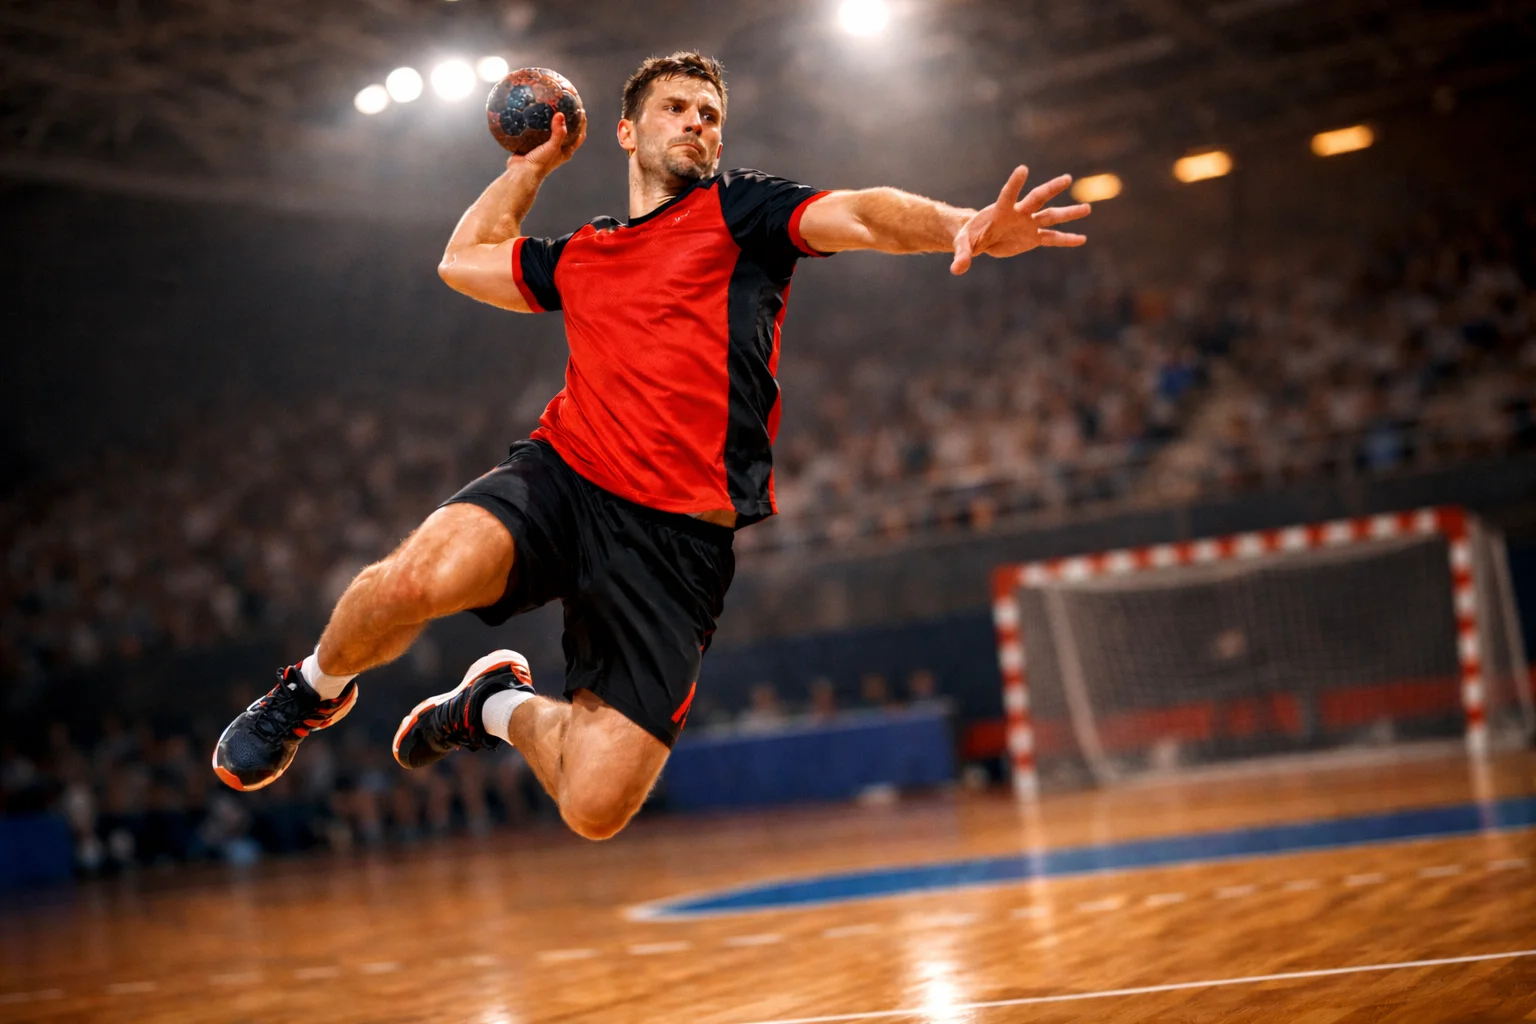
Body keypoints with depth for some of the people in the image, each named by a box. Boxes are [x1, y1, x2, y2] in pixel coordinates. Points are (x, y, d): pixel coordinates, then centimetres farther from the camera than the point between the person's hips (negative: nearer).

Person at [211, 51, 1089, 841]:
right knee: (422, 575, -33)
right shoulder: (578, 256, 23)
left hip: (680, 540, -2)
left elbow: (862, 216, -9)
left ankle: (505, 704, 21)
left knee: (596, 808, -14)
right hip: (562, 478, 3)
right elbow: (464, 259, 42)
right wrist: (534, 163, 40)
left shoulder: (738, 210, 11)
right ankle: (316, 690, 1)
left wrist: (962, 225, -28)